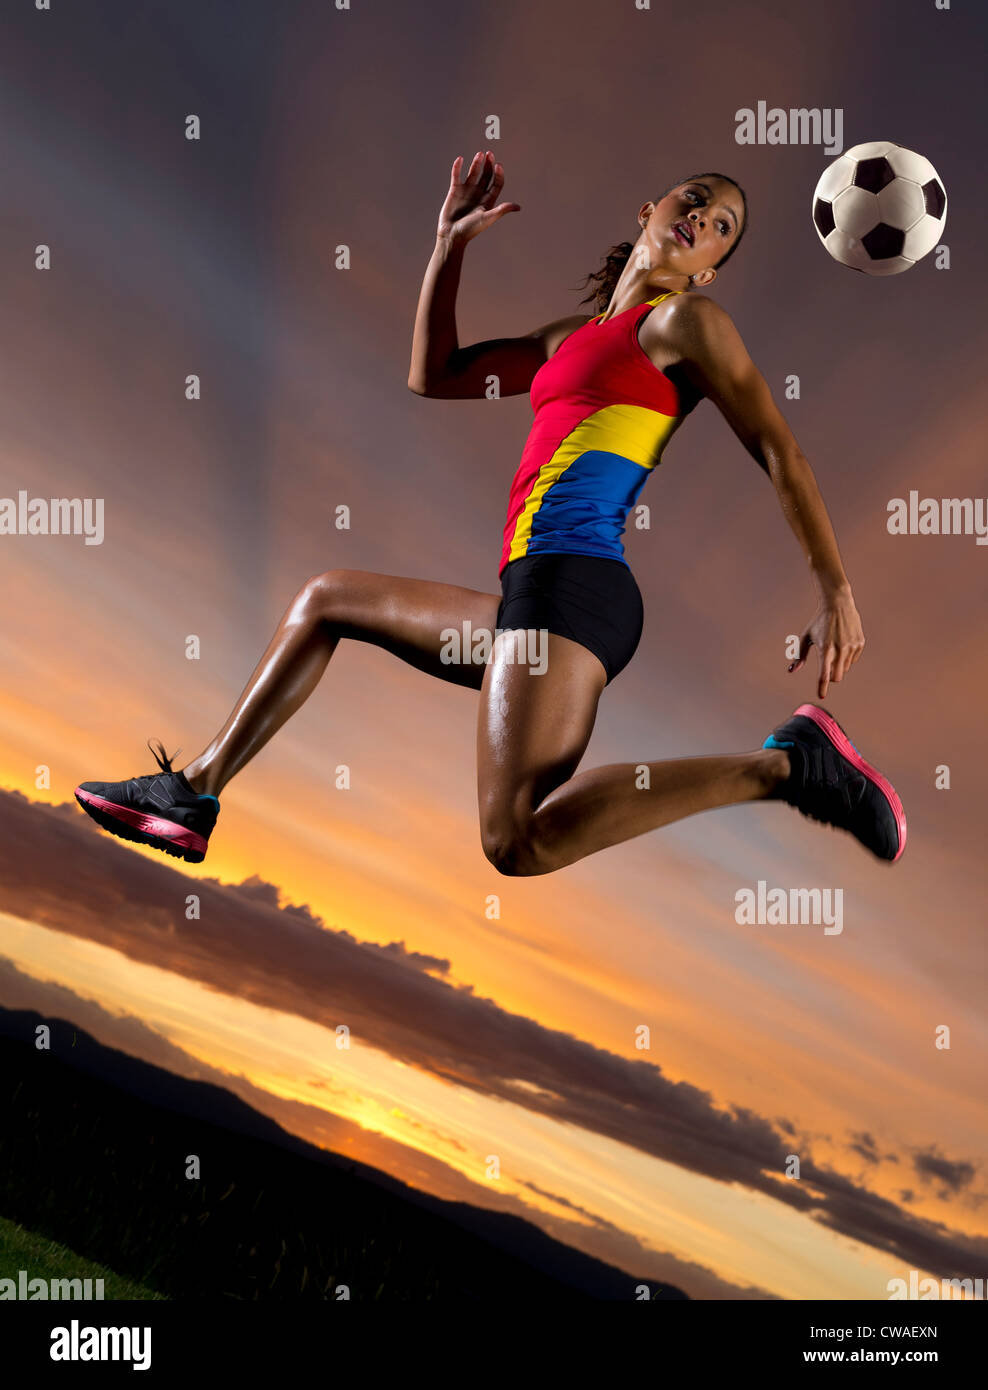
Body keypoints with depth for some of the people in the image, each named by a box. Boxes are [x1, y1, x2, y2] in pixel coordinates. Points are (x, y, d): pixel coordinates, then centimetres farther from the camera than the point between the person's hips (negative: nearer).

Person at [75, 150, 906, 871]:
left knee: (519, 845, -24)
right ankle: (193, 795, 21)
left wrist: (837, 592, -10)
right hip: (534, 592, 9)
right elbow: (433, 377, 31)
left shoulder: (686, 319, 3)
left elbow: (778, 450, -3)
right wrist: (451, 245, 29)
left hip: (572, 582, -9)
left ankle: (784, 764, -18)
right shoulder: (574, 335, 26)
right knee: (326, 599, 23)